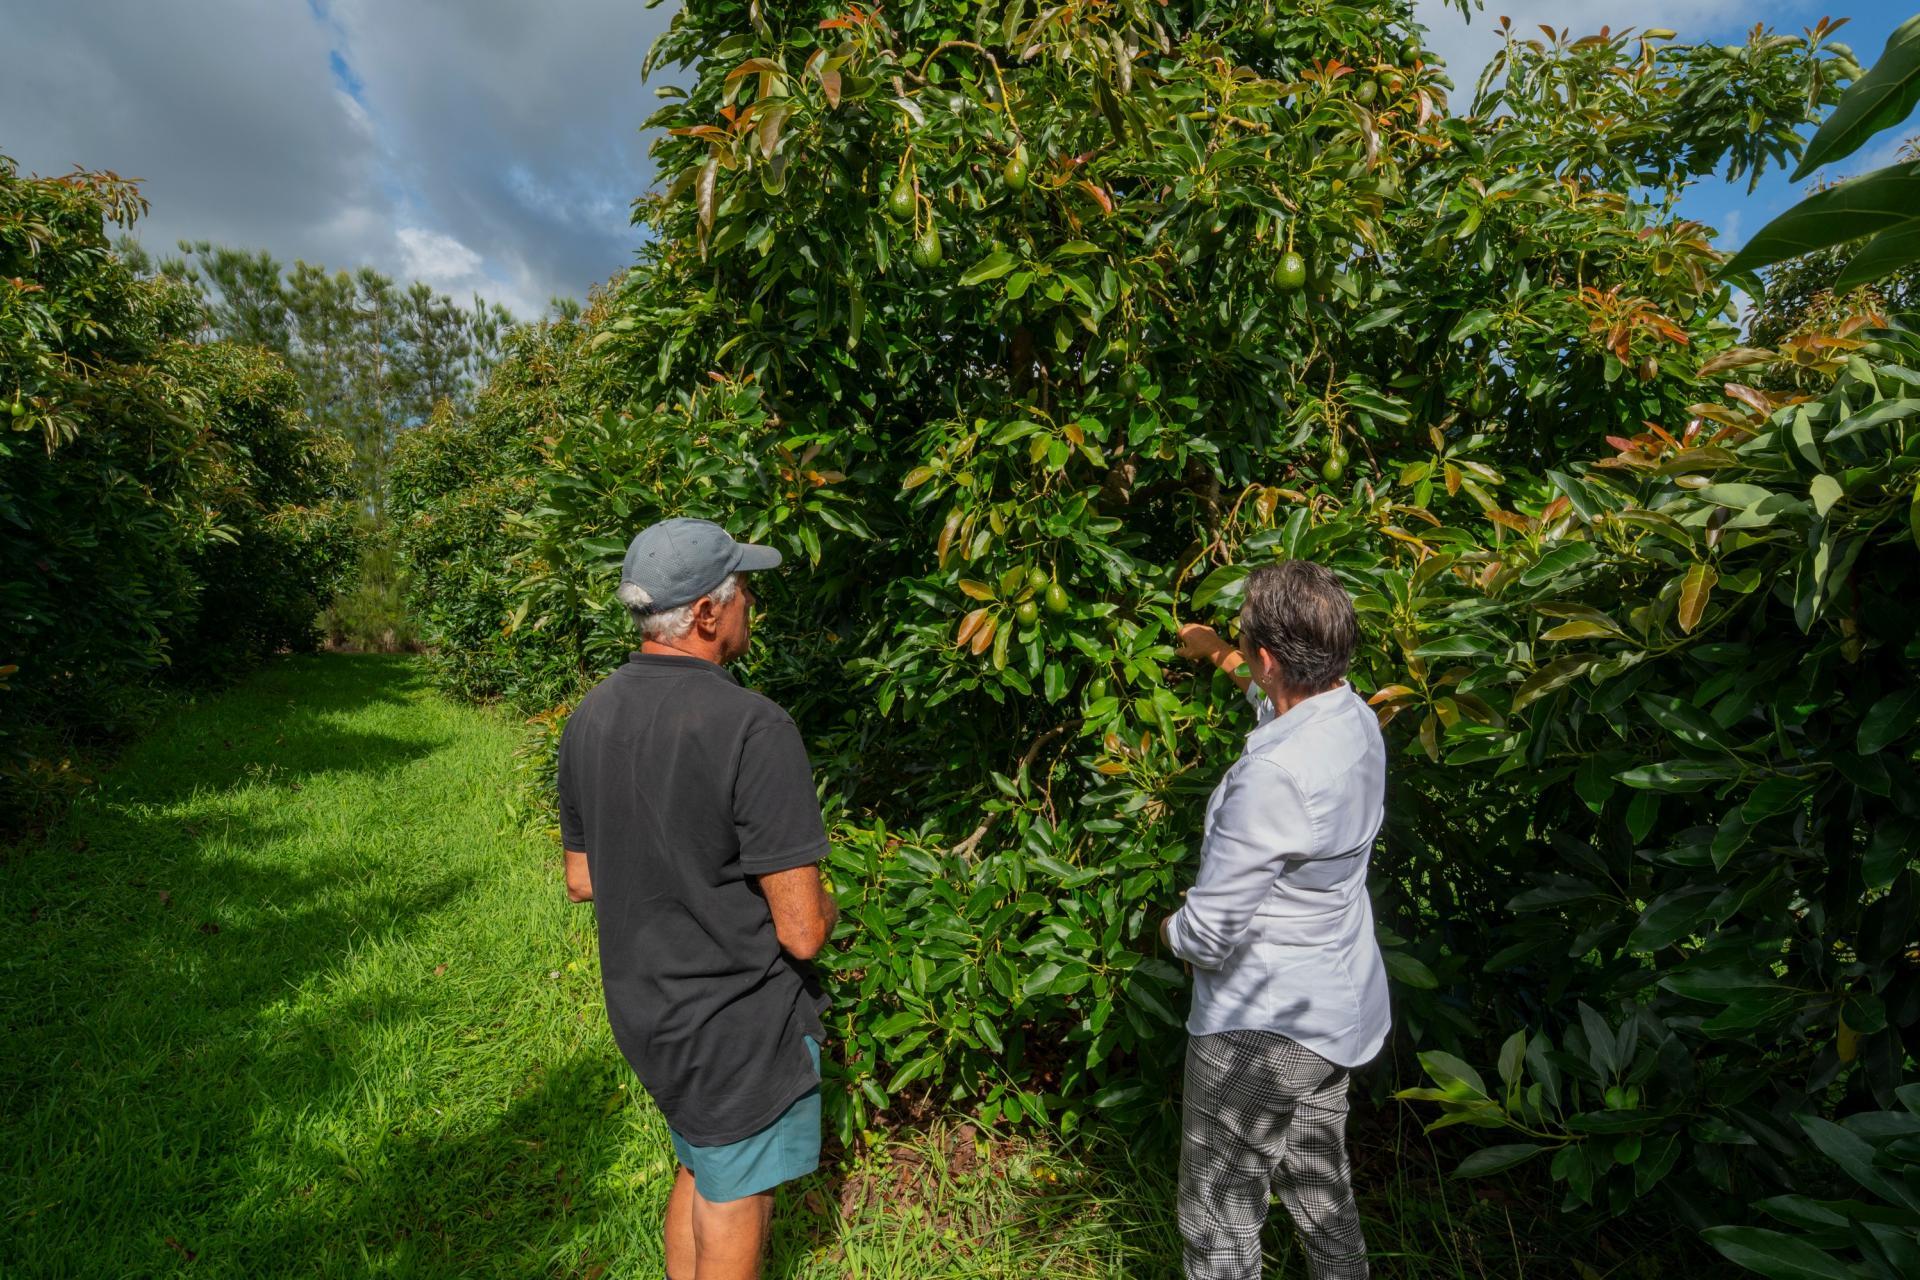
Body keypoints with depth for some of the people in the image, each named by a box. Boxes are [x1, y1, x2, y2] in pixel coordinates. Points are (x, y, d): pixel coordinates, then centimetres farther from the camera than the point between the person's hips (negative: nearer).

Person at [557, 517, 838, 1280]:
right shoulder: (752, 728, -28)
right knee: (733, 1217, 16)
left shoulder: (588, 718, -4)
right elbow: (801, 932, -25)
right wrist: (823, 906, -3)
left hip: (641, 1009, 7)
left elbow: (581, 880, 7)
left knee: (699, 1170, 29)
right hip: (738, 1026, -7)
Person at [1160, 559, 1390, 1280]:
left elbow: (1211, 933, -27)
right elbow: (1283, 703, 22)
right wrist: (1216, 654, 34)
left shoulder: (1272, 775, -32)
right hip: (1339, 1011, 9)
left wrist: (1168, 928, -5)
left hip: (1262, 1027, -8)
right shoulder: (1355, 718, -5)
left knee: (1220, 1220, 10)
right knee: (1321, 1190, 25)